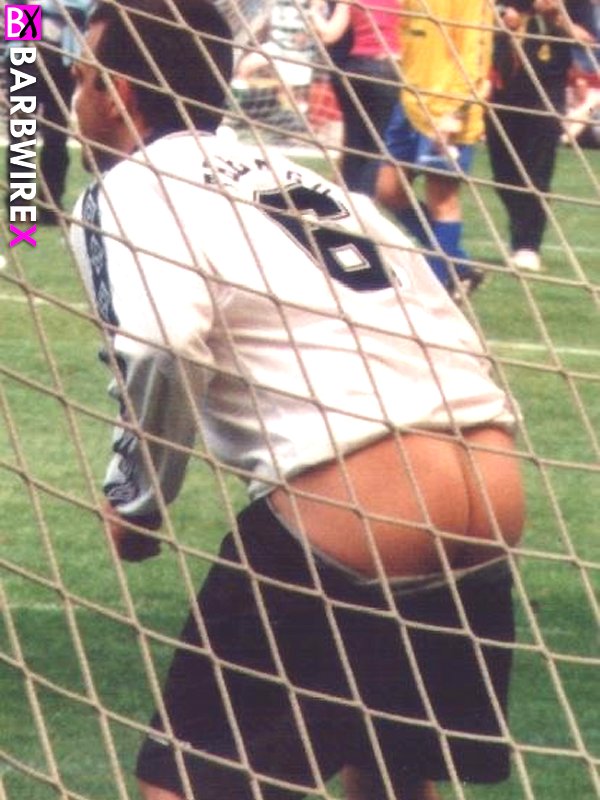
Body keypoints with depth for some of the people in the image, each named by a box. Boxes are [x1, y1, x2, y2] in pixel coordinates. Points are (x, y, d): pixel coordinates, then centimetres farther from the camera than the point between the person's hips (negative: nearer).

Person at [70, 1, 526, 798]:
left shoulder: (131, 186, 4)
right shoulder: (298, 174, 27)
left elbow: (162, 356, -15)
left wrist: (135, 506, -1)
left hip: (354, 507, -7)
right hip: (496, 497, 7)